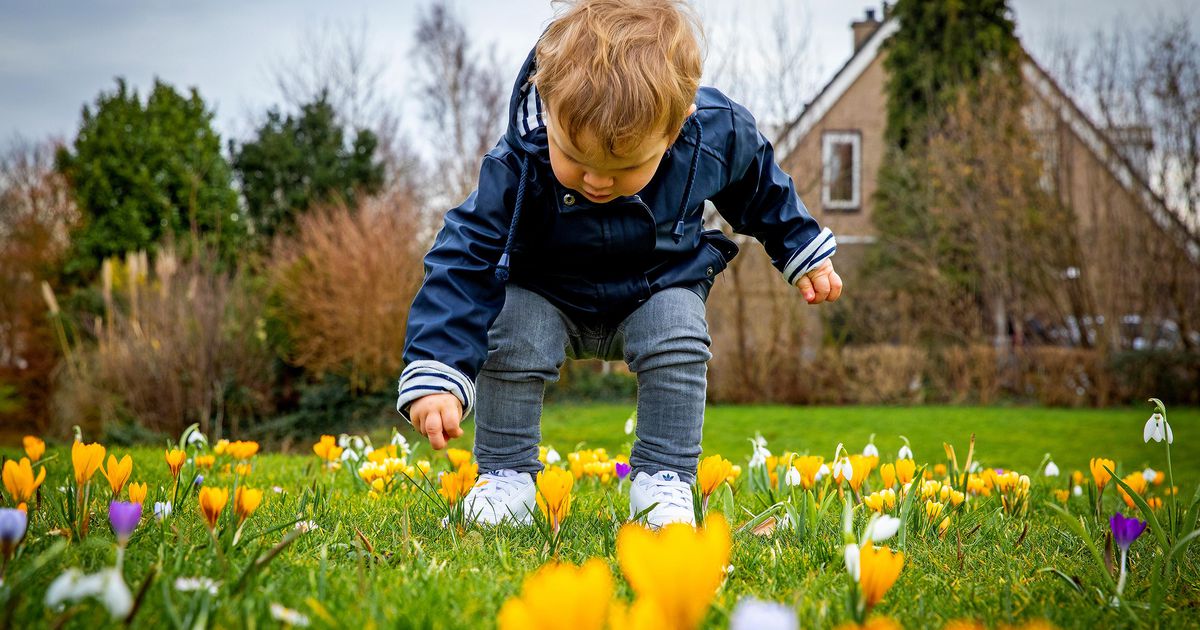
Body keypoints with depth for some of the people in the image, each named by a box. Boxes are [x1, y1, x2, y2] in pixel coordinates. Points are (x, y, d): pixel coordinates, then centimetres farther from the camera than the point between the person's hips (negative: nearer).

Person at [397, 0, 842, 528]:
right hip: (547, 295, -1)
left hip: (659, 290, 1)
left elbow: (761, 187, -2)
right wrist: (433, 375, -39)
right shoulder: (519, 164, -34)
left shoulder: (717, 135, -27)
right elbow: (464, 261, -32)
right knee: (512, 340, -26)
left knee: (678, 338, -27)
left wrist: (802, 249, 10)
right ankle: (506, 477, -5)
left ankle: (665, 479, -11)